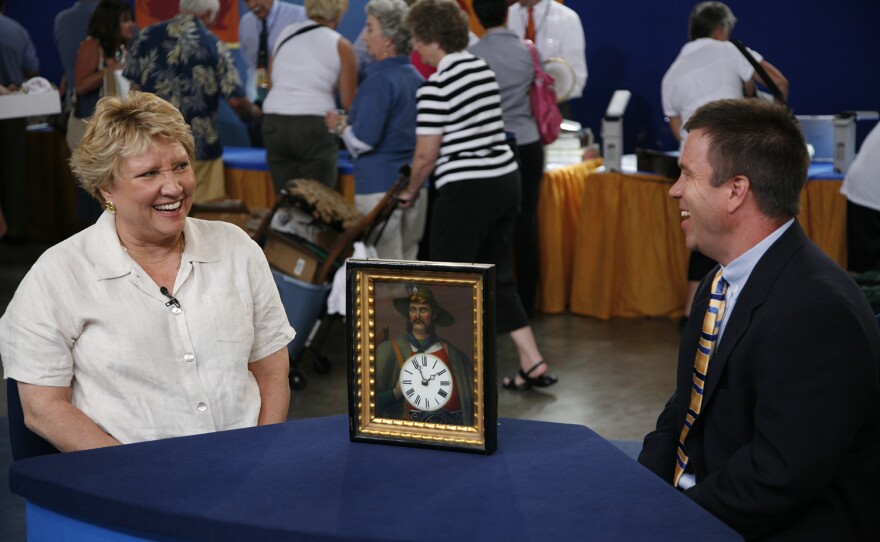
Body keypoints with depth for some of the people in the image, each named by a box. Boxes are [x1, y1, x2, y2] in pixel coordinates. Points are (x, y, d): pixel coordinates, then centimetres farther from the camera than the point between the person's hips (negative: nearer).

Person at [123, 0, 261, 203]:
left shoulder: (149, 35, 2)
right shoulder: (214, 45, -5)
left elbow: (134, 87, 5)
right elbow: (236, 100, -8)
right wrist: (254, 113, 14)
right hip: (199, 148, -3)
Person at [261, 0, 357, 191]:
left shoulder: (285, 34, 12)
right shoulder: (341, 46, 0)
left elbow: (271, 84, 17)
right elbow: (349, 103, 1)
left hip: (274, 124, 4)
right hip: (314, 126, -4)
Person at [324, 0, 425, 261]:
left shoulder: (380, 82, -14)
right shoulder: (416, 78, 10)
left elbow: (364, 140, -20)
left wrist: (340, 127, 0)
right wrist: (349, 123, 22)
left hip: (380, 185, -8)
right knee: (408, 261, 13)